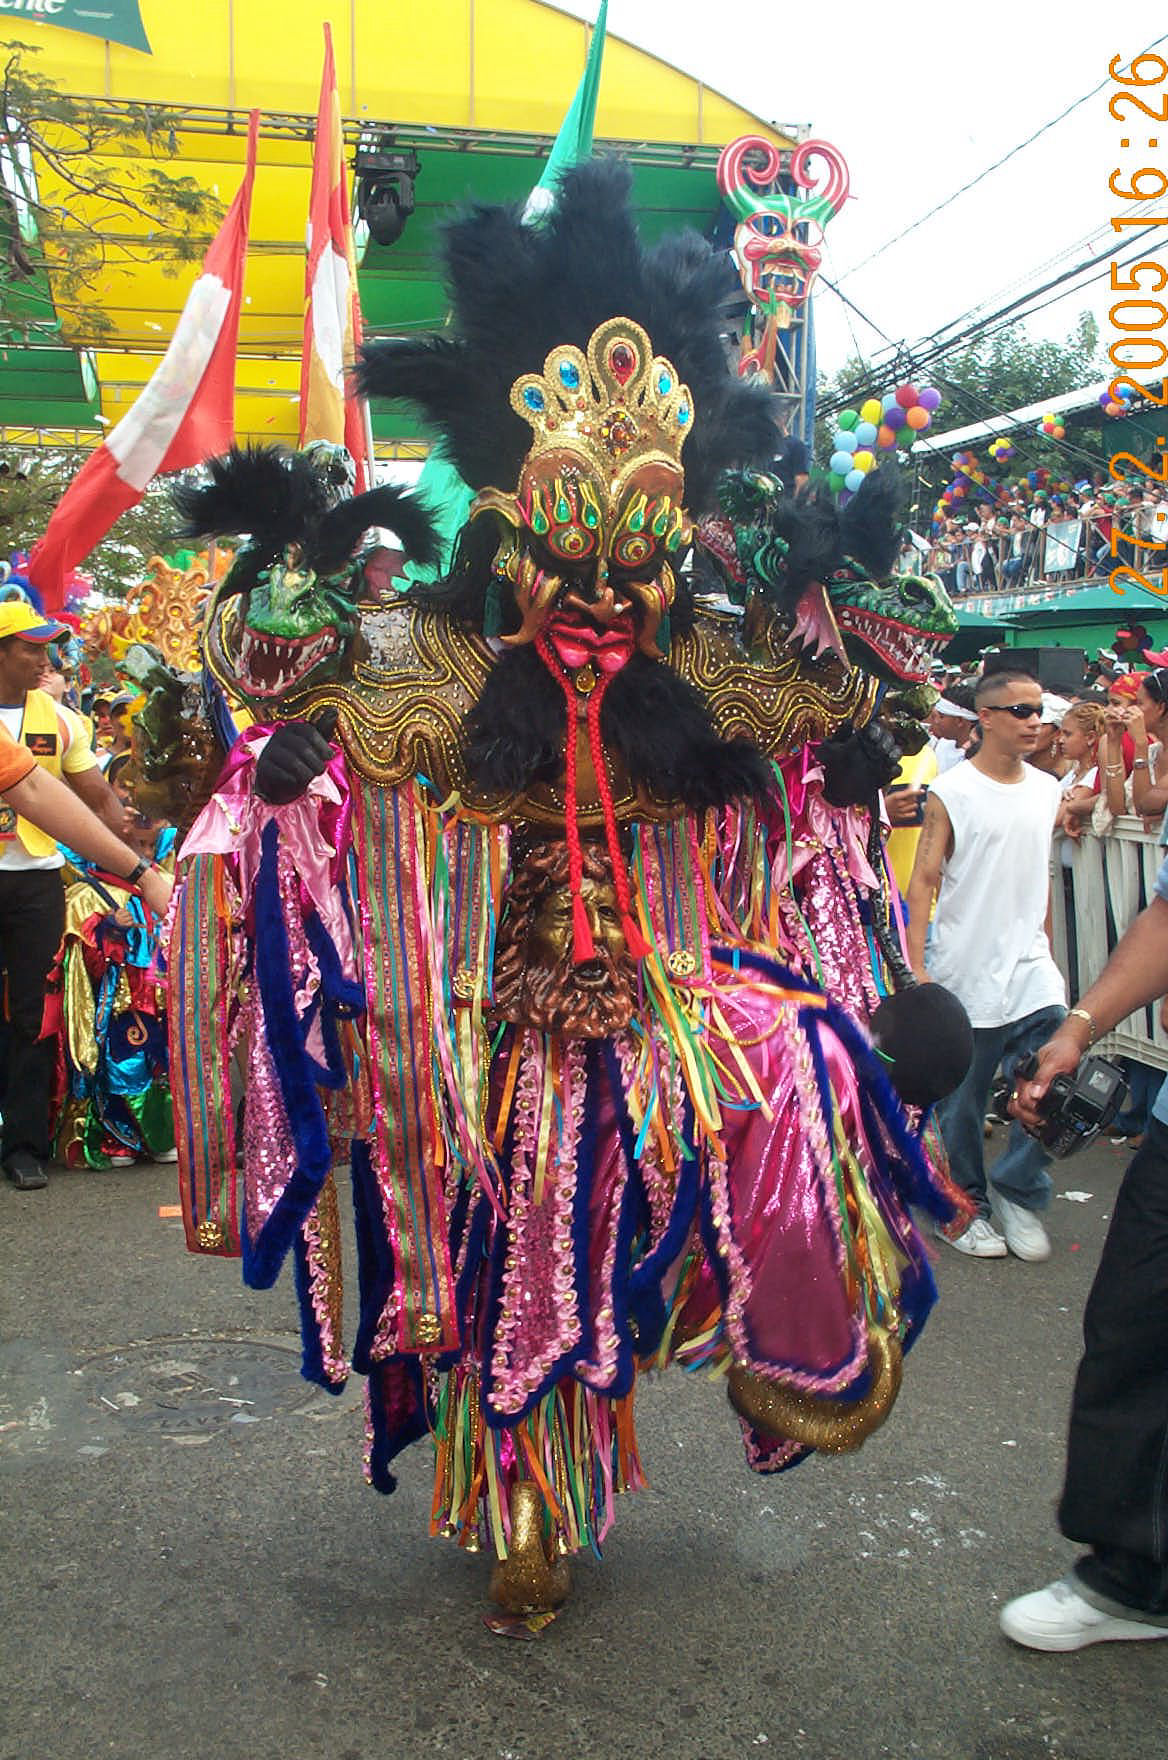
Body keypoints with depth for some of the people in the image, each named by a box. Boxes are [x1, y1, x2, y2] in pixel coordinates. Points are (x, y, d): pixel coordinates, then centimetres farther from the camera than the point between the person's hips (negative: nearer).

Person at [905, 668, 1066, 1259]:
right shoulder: (951, 793, -7)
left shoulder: (1046, 789, 9)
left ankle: (1017, 1190, 17)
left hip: (1030, 967, 4)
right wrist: (915, 964, -15)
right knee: (962, 1102, 6)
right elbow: (923, 880, -9)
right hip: (965, 971, -4)